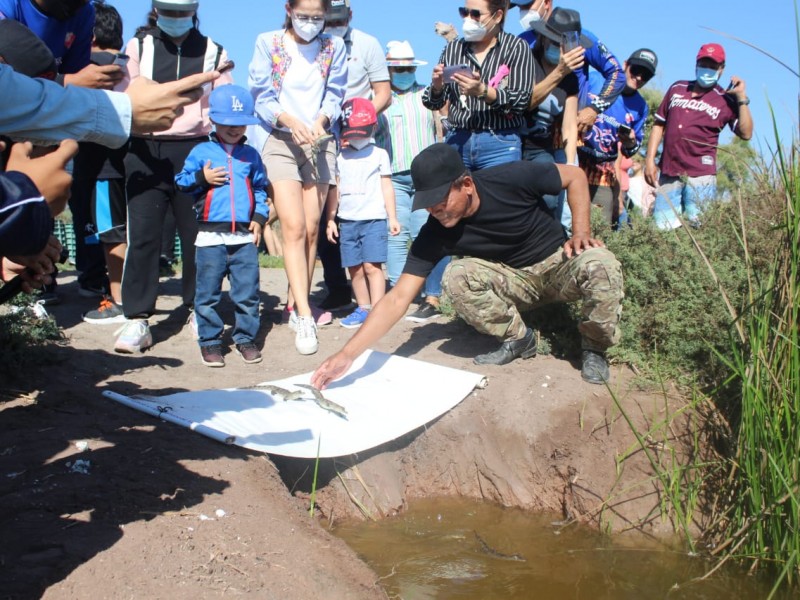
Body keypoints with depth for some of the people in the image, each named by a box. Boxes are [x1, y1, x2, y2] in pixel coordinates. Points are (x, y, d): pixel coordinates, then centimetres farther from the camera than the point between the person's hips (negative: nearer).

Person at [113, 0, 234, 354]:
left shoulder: (213, 52, 12)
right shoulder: (138, 46, 12)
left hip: (195, 150, 0)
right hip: (146, 151, 0)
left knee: (197, 234, 3)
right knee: (142, 235, -7)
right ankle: (137, 319, -5)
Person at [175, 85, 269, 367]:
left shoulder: (250, 155, 12)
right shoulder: (201, 152, 6)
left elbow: (260, 188, 16)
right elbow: (181, 181, 6)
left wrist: (259, 217, 4)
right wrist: (202, 178, -11)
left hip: (244, 236, 2)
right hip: (211, 236, -1)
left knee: (247, 292, 4)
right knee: (208, 293, 3)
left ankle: (245, 338, 16)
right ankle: (210, 341, 13)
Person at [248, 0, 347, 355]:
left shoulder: (334, 47, 8)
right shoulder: (268, 43, 1)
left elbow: (334, 95, 5)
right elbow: (261, 97, -3)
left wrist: (321, 119, -16)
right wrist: (290, 120, -20)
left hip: (319, 142, 3)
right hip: (279, 140, -3)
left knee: (311, 229, 3)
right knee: (294, 227, -14)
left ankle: (298, 305, 16)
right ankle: (304, 317, -18)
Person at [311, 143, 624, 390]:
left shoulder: (513, 179, -26)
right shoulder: (435, 233, -21)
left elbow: (575, 176, -9)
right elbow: (398, 298, -24)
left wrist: (581, 231, -23)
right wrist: (347, 354, -33)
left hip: (560, 262, -2)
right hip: (514, 280, 2)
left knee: (601, 265, -36)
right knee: (457, 276, -28)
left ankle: (594, 347, -7)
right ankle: (518, 339, -4)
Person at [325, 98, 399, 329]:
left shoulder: (379, 154, 4)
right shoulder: (340, 158, 10)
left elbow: (387, 187, 5)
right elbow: (335, 190, 12)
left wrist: (392, 217, 1)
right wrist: (330, 219, 9)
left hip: (373, 219, -3)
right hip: (347, 220, 4)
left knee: (372, 265, -11)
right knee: (354, 268, 6)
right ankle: (363, 308, 16)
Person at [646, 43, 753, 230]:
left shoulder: (726, 100, 6)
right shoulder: (677, 88, 17)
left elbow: (746, 133, -3)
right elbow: (659, 125, 17)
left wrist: (742, 98, -7)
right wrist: (650, 160, 9)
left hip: (700, 175, -3)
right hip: (669, 174, 3)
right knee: (662, 227, -1)